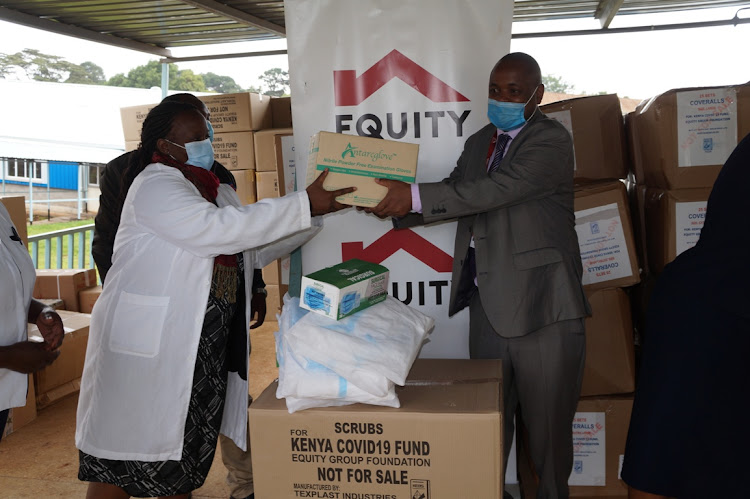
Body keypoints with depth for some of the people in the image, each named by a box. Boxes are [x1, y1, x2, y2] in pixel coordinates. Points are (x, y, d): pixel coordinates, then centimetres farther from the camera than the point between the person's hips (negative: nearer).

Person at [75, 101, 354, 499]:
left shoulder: (218, 193, 16)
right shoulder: (154, 185, -10)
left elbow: (257, 251, 15)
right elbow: (217, 229, -24)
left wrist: (318, 211, 4)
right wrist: (304, 205, -23)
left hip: (207, 351, 8)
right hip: (147, 347, -8)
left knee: (186, 455, 15)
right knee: (122, 461, 2)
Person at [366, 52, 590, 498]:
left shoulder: (552, 140, -9)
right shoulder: (478, 143, 16)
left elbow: (497, 189, -22)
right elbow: (454, 198, 14)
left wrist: (416, 194, -26)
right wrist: (393, 204, -4)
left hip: (543, 310, -6)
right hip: (487, 305, 6)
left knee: (548, 424, 6)